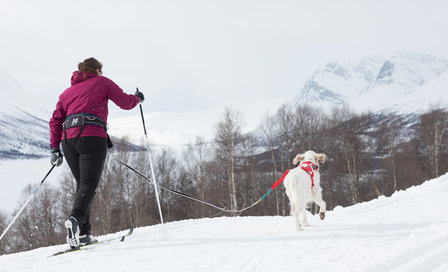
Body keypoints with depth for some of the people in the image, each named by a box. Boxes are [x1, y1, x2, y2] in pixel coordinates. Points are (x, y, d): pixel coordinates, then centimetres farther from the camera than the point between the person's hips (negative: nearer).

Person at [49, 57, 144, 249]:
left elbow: (56, 121, 18)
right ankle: (75, 219, -39)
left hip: (68, 140, 5)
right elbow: (125, 103, 13)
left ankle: (82, 233, 7)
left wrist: (55, 149, 16)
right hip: (92, 138, -5)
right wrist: (137, 98, 34)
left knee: (82, 185, 15)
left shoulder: (67, 92, 27)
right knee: (89, 185, -12)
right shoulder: (102, 82, 14)